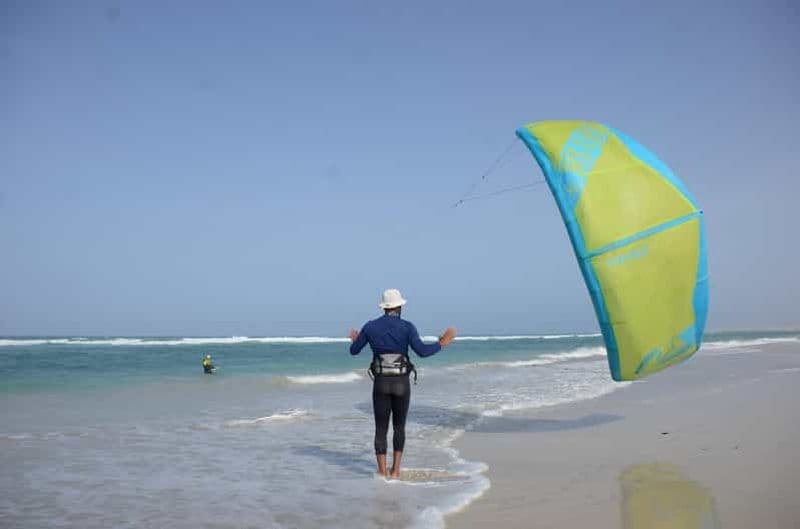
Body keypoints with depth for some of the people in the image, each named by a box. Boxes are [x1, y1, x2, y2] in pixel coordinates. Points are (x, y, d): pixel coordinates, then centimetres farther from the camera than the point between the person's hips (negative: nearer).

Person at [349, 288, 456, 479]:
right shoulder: (407, 326, -5)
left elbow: (354, 351, 12)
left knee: (381, 429, 8)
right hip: (401, 383, -1)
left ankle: (383, 473, 1)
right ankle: (395, 469, 11)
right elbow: (422, 351, -17)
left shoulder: (370, 326, 2)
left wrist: (355, 340, 36)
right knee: (399, 426, 17)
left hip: (381, 383, 1)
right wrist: (442, 343, -1)